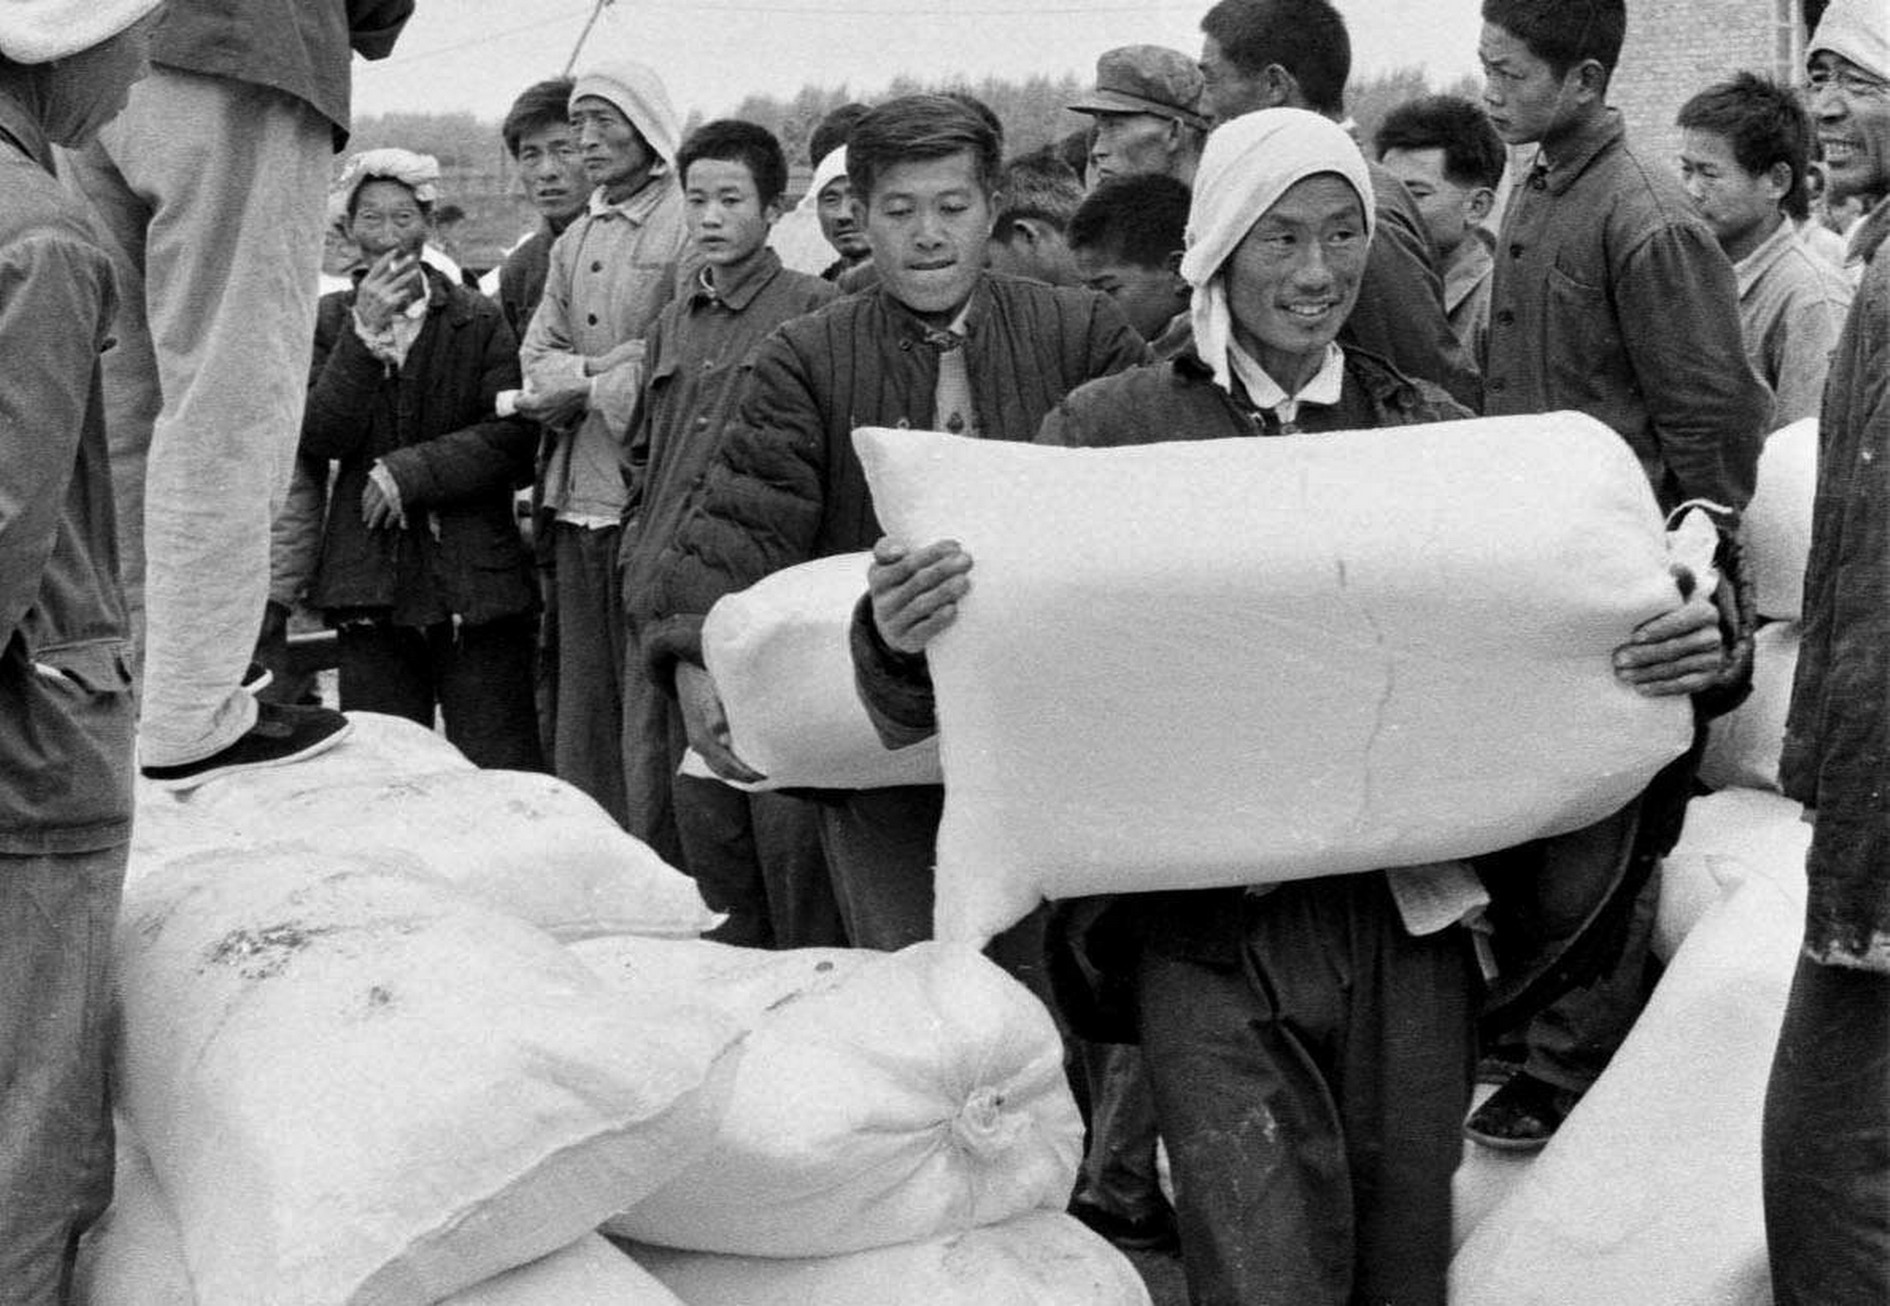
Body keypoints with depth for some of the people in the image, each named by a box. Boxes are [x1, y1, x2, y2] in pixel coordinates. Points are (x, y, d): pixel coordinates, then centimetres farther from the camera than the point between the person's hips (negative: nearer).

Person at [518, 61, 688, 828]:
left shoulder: (688, 227, -6)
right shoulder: (574, 242, 19)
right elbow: (538, 353, 13)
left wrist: (590, 390, -11)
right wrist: (584, 375, -8)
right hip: (576, 499, 7)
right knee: (582, 699, 11)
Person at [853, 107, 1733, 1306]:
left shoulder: (1433, 428, 8)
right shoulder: (1109, 430, 0)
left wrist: (1688, 647, -11)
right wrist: (902, 638, -25)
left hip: (1410, 926, 3)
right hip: (1211, 936, -2)